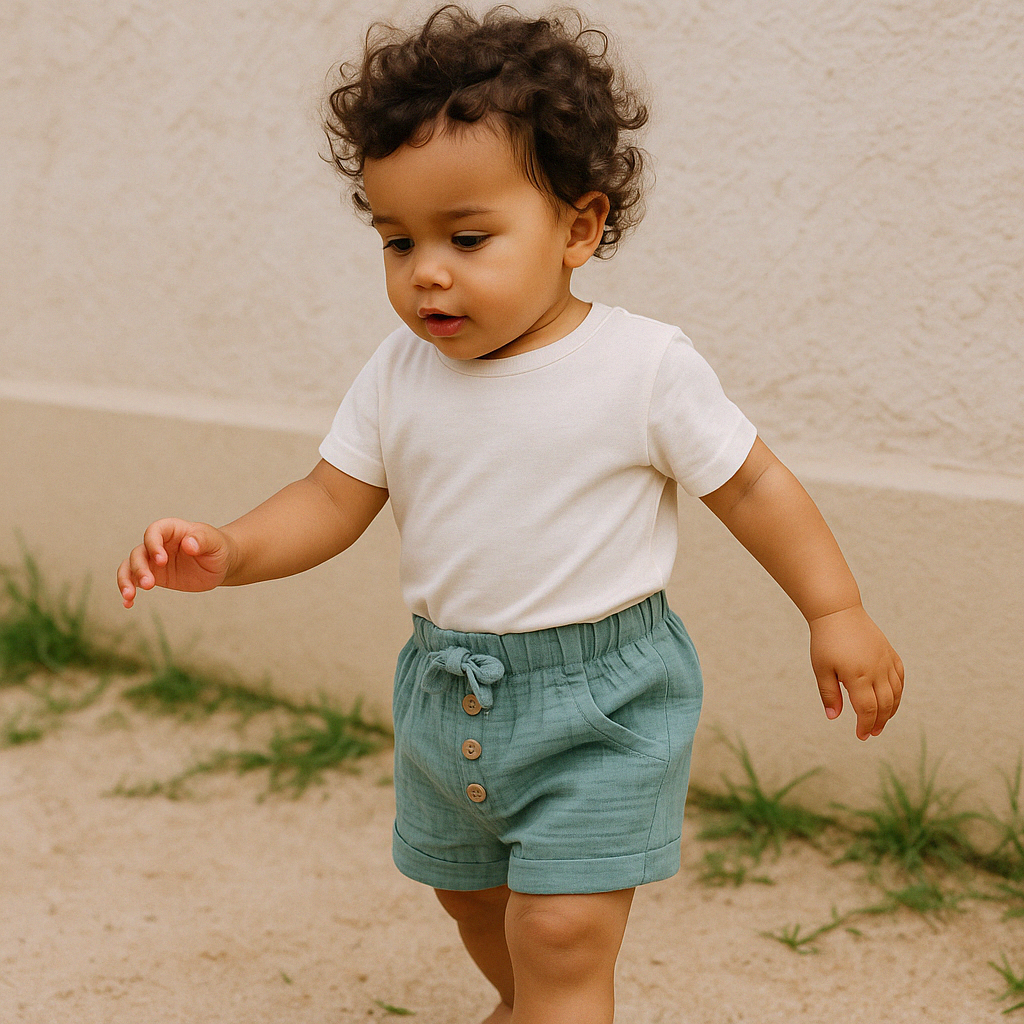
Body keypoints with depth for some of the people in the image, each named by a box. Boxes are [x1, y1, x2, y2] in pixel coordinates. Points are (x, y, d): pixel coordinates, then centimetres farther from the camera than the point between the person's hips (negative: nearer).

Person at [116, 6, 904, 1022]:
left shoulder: (644, 366, -17)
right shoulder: (398, 375, -5)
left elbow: (749, 483, -8)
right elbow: (333, 499, -2)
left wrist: (836, 612, -7)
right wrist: (227, 549, -19)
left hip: (599, 703, -6)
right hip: (446, 694, 6)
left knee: (562, 934, -10)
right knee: (471, 898, 26)